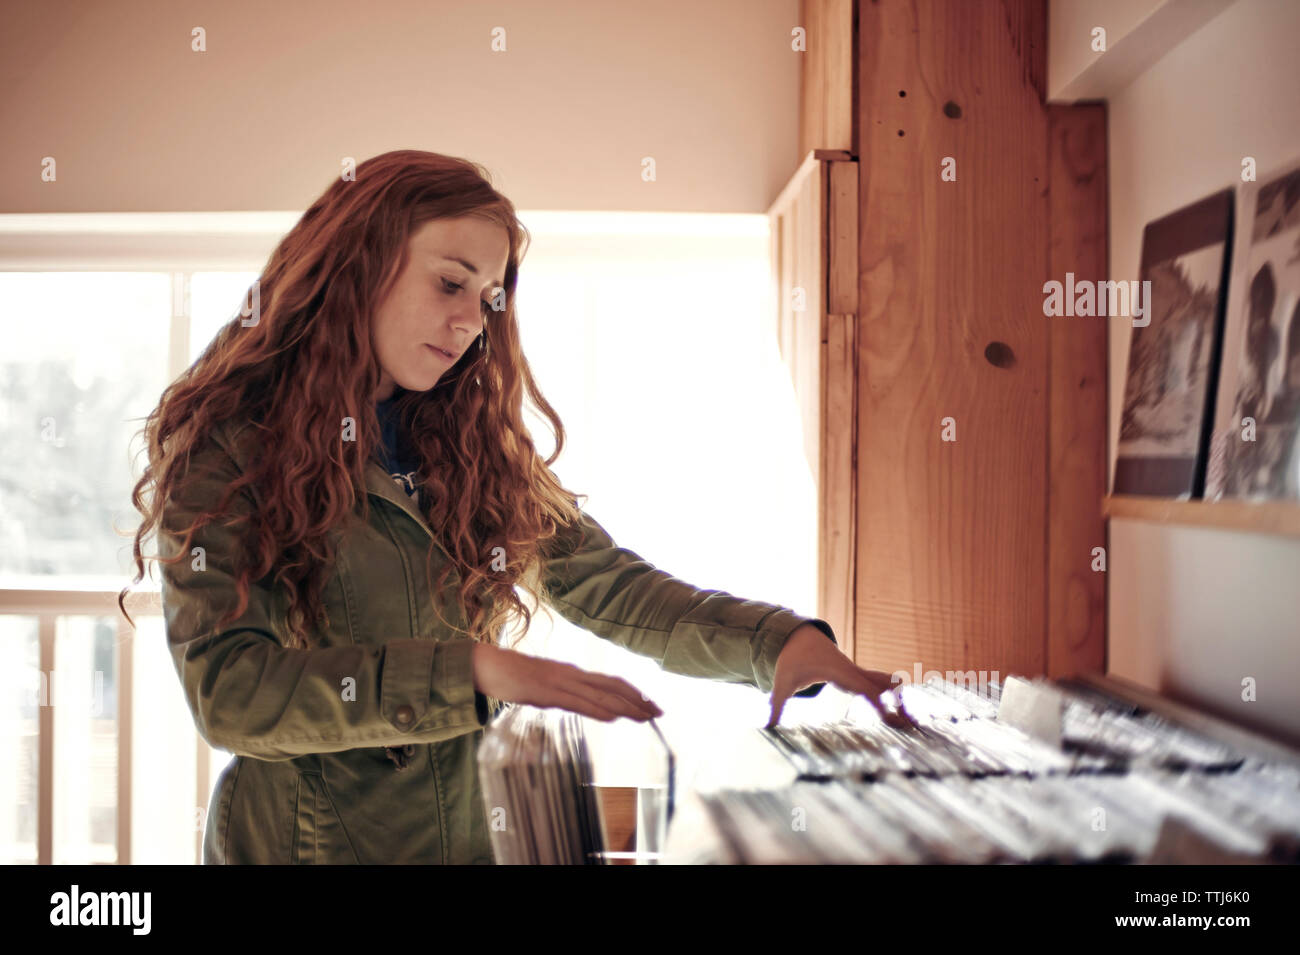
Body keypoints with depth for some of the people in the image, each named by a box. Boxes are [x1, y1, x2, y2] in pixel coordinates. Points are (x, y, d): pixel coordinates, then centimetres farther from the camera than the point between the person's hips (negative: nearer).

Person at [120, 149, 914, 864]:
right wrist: (470, 671, -28)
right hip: (300, 837, -5)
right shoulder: (229, 448, -11)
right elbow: (227, 688, -21)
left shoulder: (473, 445, 5)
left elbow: (608, 585, -2)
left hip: (464, 832, 5)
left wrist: (779, 640, -18)